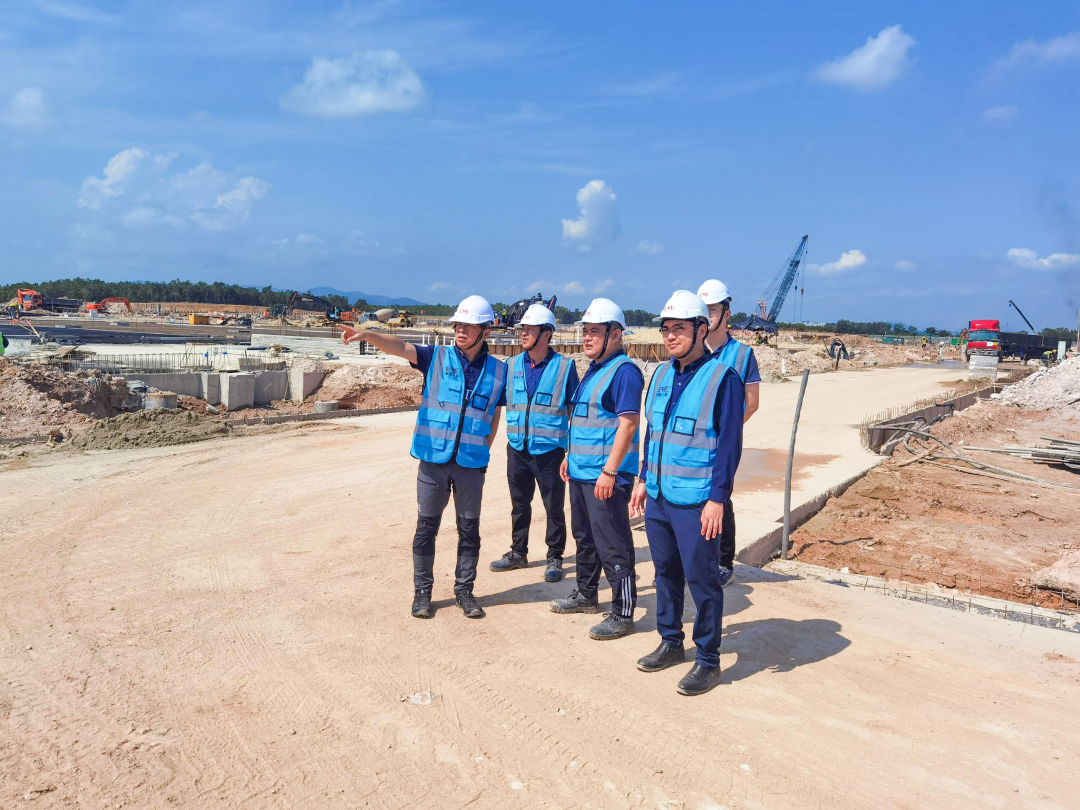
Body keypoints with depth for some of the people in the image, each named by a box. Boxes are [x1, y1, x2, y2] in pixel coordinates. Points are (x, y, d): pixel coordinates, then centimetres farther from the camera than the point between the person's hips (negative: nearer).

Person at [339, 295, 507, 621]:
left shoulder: (498, 371, 2)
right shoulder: (437, 357, -1)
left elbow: (494, 418, 10)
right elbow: (398, 346, -17)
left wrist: (482, 451, 8)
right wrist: (366, 334, -34)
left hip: (472, 464, 1)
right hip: (434, 460, -1)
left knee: (469, 530, 11)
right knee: (426, 527, 9)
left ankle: (464, 590, 27)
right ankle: (422, 591, 23)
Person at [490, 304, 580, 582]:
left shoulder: (564, 366, -5)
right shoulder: (514, 365, 7)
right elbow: (503, 400, 18)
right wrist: (513, 434, 10)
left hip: (550, 450, -4)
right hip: (517, 449, 5)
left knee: (554, 507, 5)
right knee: (519, 505, 16)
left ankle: (555, 557, 19)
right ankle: (518, 553, 30)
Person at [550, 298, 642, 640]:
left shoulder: (624, 370, -15)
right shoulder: (593, 370, 16)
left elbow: (628, 423, -22)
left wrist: (609, 471, -25)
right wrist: (570, 455, 22)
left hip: (605, 476, -10)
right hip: (580, 471, 10)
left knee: (613, 547, -3)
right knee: (584, 536, 21)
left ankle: (622, 614, 7)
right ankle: (586, 595, 36)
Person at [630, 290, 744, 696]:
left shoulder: (722, 377, -11)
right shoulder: (662, 374, 10)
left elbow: (730, 442, -13)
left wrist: (717, 498, -16)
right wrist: (644, 479, 16)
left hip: (696, 502, -7)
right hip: (658, 496, 7)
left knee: (701, 579, 2)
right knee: (666, 572, 17)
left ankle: (708, 660, 16)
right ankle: (671, 643, 33)